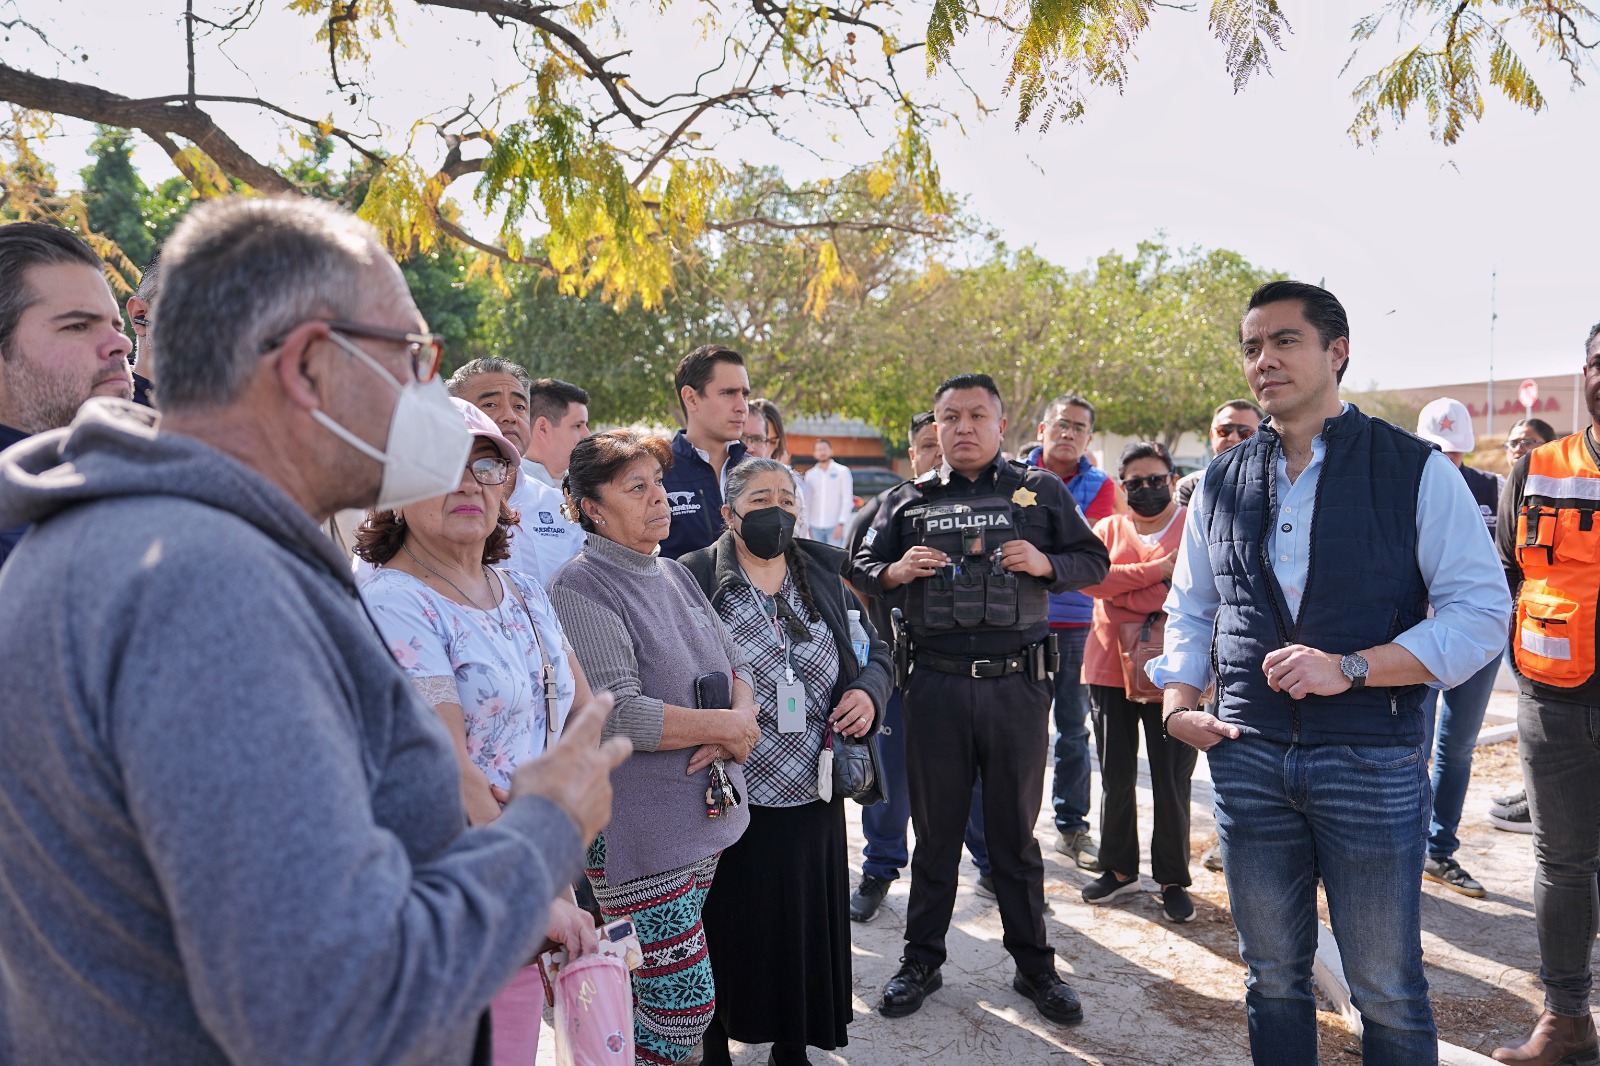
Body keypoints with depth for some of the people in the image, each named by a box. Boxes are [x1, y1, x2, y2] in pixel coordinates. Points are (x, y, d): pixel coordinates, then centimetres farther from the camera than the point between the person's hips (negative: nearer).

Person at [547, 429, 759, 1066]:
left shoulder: (674, 574, 14)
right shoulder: (582, 589, -13)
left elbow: (735, 664, 15)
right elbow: (617, 714, -22)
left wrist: (741, 717, -8)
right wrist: (722, 725, -12)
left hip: (704, 816, 8)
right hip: (636, 831, -8)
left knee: (644, 990, 17)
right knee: (686, 1005, -4)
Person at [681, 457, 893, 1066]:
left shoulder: (824, 578, 8)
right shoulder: (694, 581, -7)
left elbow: (874, 652, 17)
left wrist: (869, 691, -3)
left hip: (812, 798, 4)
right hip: (729, 804, -4)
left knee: (805, 926, 15)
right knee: (729, 930, 8)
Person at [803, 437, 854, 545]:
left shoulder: (842, 471, 1)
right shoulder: (810, 474, 10)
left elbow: (847, 500, -4)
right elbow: (807, 501, 12)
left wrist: (841, 524, -12)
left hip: (834, 526, -4)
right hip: (816, 526, 4)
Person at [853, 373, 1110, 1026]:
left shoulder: (1040, 491, 7)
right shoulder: (909, 500, 9)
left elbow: (1093, 560, 10)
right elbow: (861, 567, 14)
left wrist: (1046, 564, -10)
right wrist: (894, 571, -8)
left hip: (1016, 683, 0)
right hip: (935, 684, 1)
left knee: (1015, 830, 11)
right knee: (935, 829, 11)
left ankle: (1034, 965, 26)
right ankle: (921, 961, 26)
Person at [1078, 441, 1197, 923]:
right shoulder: (1108, 529, 11)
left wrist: (1122, 595, -14)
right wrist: (1156, 571, -15)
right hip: (1109, 670, 3)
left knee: (1171, 781, 3)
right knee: (1116, 778, 11)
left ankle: (1173, 879, 17)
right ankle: (1120, 869, 26)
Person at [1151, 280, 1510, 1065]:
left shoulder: (1415, 471, -4)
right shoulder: (1222, 482, 8)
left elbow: (1481, 611, -8)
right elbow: (1190, 610, 17)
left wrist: (1351, 667, -19)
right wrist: (1178, 704, 1)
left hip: (1371, 760, -3)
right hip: (1247, 757, 3)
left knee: (1387, 992, 8)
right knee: (1272, 975, 15)